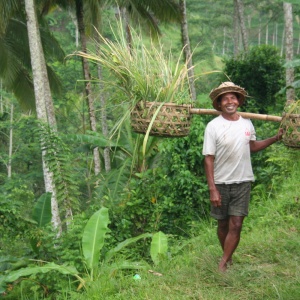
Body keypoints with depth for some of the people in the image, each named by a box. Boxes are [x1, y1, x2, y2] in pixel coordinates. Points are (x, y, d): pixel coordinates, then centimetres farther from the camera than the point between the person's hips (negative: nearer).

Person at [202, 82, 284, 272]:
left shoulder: (247, 123, 1)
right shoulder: (213, 126, -12)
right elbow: (209, 159, -12)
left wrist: (276, 138, 9)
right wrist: (212, 189, -16)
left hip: (243, 182, 2)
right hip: (221, 184, -2)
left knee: (236, 226, -5)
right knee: (223, 224, 12)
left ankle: (223, 265, 3)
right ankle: (229, 258, 33)